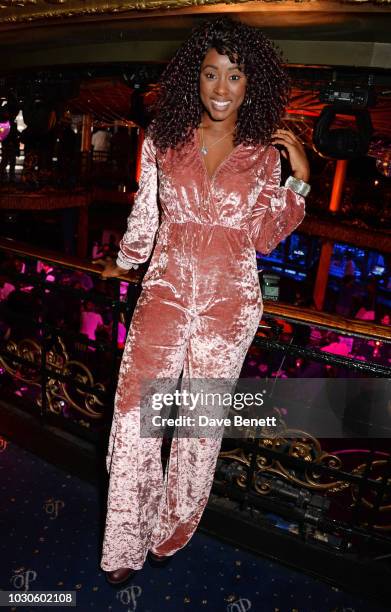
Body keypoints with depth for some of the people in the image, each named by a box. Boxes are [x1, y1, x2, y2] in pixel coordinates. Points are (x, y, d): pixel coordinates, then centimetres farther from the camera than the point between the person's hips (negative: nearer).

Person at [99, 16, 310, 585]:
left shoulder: (264, 152, 2)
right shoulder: (164, 139, 2)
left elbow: (265, 237, 3)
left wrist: (299, 178, -5)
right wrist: (123, 263, 24)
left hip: (229, 303, 0)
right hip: (165, 293, 1)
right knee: (134, 414, -3)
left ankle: (172, 531, 36)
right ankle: (125, 546, 21)